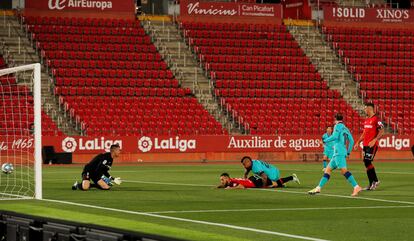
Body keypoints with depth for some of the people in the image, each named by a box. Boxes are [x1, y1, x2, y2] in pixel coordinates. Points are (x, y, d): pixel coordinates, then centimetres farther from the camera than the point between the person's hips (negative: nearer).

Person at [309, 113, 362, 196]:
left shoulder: (338, 126, 0)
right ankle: (318, 188, 10)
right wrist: (348, 152, 24)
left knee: (343, 170, -20)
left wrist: (325, 140, -1)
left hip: (339, 152, -9)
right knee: (328, 169, 12)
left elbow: (335, 136, -15)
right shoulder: (346, 129, 22)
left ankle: (356, 187, -31)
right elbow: (351, 141, 18)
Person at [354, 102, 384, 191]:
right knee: (366, 163, 6)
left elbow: (381, 131, -15)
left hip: (372, 145, -9)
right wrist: (358, 142, 20)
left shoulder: (376, 119, -11)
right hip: (365, 144, 9)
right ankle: (371, 184, 11)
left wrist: (374, 140, -24)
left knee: (368, 162, -13)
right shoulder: (366, 120, 16)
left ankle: (375, 181, 0)